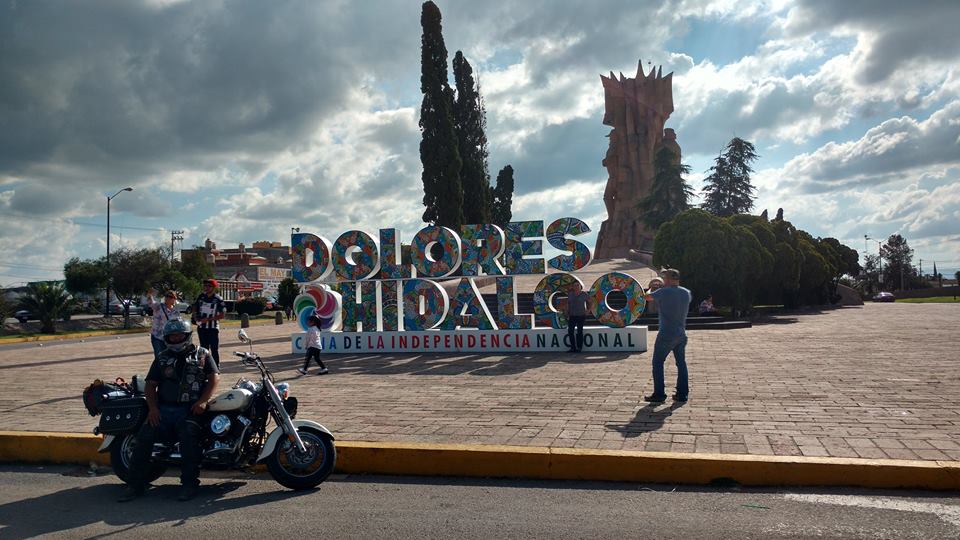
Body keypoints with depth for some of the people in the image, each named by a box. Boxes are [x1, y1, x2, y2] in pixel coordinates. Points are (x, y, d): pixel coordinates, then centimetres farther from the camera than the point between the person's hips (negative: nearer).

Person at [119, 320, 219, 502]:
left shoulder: (202, 355, 13)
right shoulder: (162, 358, 20)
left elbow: (214, 377, 3)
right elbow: (151, 384, 15)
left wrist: (202, 401, -12)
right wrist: (152, 407, -3)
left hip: (190, 410, -3)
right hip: (163, 409, 3)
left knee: (188, 435, -31)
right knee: (145, 435, -20)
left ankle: (189, 483, -23)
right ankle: (135, 484, -10)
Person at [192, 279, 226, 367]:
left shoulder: (218, 299, -9)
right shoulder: (201, 296, 6)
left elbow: (222, 315, -13)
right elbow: (195, 307, 21)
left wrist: (208, 319, -17)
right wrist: (195, 317, 4)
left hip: (213, 328, -5)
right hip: (201, 327, 5)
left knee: (214, 349, -3)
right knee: (204, 348, 13)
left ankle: (216, 367, 4)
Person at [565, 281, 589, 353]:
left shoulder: (584, 294, -2)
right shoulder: (570, 295, 5)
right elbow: (568, 305, 9)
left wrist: (587, 312, 1)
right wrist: (567, 314, 3)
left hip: (581, 315, -3)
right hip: (572, 316, 3)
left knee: (579, 331, 0)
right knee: (570, 331, -1)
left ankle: (579, 348, 8)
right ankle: (573, 348, 8)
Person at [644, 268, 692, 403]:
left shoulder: (663, 292, -14)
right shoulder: (686, 293, 4)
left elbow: (647, 297, 0)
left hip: (666, 334, -6)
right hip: (681, 334, 6)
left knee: (658, 363, 4)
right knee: (681, 363, 13)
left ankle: (659, 394, 3)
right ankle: (682, 394, 14)